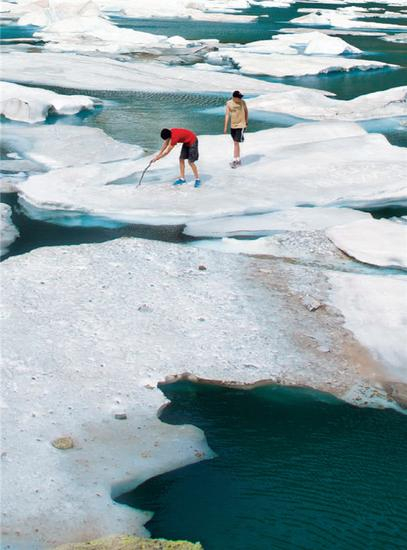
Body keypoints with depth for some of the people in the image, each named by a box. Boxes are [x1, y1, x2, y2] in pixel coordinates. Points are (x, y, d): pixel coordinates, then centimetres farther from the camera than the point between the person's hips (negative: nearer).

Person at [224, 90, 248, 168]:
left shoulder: (242, 102, -8)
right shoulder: (229, 103, -5)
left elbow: (246, 111, 7)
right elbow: (227, 115, -4)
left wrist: (246, 122, 14)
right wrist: (225, 127, -7)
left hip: (241, 125, -3)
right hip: (233, 126, 4)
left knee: (236, 143, -11)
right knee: (235, 143, 13)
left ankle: (235, 161, -8)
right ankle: (238, 160, 25)